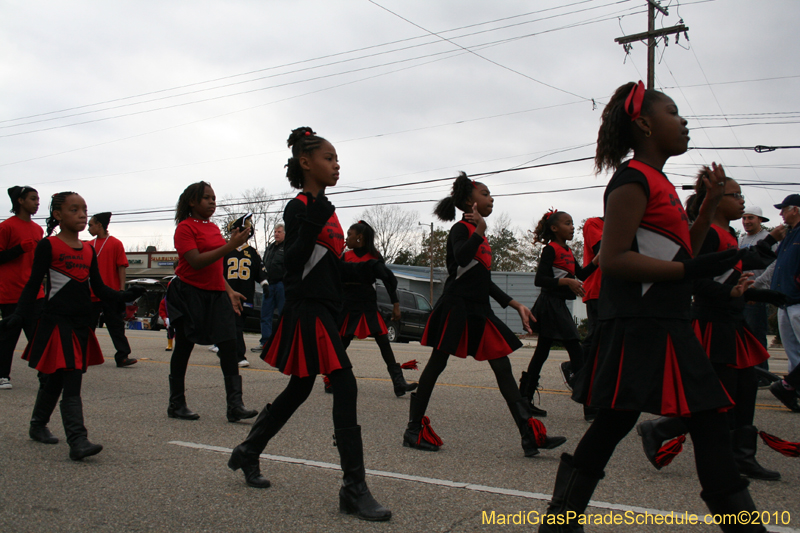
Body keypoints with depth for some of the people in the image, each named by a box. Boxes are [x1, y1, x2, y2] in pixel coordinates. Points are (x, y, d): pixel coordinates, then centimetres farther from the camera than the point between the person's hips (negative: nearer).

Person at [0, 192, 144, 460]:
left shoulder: (89, 250, 12)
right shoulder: (48, 246, -5)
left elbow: (99, 289, 12)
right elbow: (33, 284, -7)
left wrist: (125, 296, -3)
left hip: (81, 324, 6)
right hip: (56, 322, -6)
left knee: (55, 379, 12)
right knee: (62, 381, -9)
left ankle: (38, 425, 31)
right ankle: (78, 440, -13)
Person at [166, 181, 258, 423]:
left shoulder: (213, 228, 14)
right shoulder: (185, 227, -7)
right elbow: (196, 262, -21)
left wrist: (229, 291, 14)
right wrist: (230, 246, -24)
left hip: (215, 294, 6)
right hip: (189, 293, -6)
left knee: (228, 344, -6)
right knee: (183, 347, 4)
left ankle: (235, 405, -7)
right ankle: (176, 405, 18)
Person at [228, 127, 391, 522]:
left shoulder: (327, 211, 18)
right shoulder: (298, 208, -8)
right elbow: (293, 262, -18)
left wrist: (366, 268, 6)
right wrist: (311, 225, -29)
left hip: (323, 310, 10)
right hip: (307, 310, -10)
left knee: (300, 388, 17)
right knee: (346, 387, -14)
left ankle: (247, 452, 35)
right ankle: (354, 489, -9)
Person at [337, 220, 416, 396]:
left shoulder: (374, 256, 1)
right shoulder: (345, 256, 6)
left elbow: (389, 279, 3)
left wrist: (395, 305, -1)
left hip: (369, 304, -1)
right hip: (349, 304, 1)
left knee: (383, 341, -6)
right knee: (342, 343, 3)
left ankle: (399, 383, -8)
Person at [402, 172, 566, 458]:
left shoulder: (479, 236, 20)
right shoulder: (461, 229, -4)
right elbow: (461, 257, -28)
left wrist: (516, 305, 20)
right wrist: (480, 230, -30)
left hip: (479, 311, 8)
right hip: (456, 306, -8)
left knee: (503, 368, 2)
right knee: (437, 364, -1)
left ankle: (530, 435, 1)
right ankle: (414, 429, 10)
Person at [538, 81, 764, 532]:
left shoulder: (660, 183, 19)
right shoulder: (633, 180, -11)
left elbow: (681, 251, 24)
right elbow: (613, 259, -20)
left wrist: (710, 205, 17)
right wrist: (688, 270, -21)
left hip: (668, 323, 10)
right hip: (637, 325, -10)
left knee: (708, 418, 13)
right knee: (617, 420, -4)